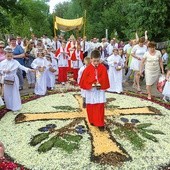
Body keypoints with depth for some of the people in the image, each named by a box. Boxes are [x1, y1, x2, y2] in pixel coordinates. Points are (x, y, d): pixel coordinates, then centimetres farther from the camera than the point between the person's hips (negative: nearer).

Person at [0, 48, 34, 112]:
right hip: (6, 79, 2)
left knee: (15, 93, 3)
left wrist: (28, 69, -25)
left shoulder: (15, 62, -6)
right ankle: (9, 106, 28)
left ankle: (15, 107, 13)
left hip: (14, 79, -2)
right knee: (7, 93, 10)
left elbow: (21, 67, -13)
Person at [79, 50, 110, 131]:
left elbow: (105, 80, -1)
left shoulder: (103, 68, -5)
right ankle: (92, 121, 30)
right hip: (90, 91, 0)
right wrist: (91, 84, -18)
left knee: (100, 108, -1)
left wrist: (100, 84, -18)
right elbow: (83, 80, -7)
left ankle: (100, 123, 6)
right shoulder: (88, 69, -9)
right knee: (90, 107, 11)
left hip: (100, 91, 0)